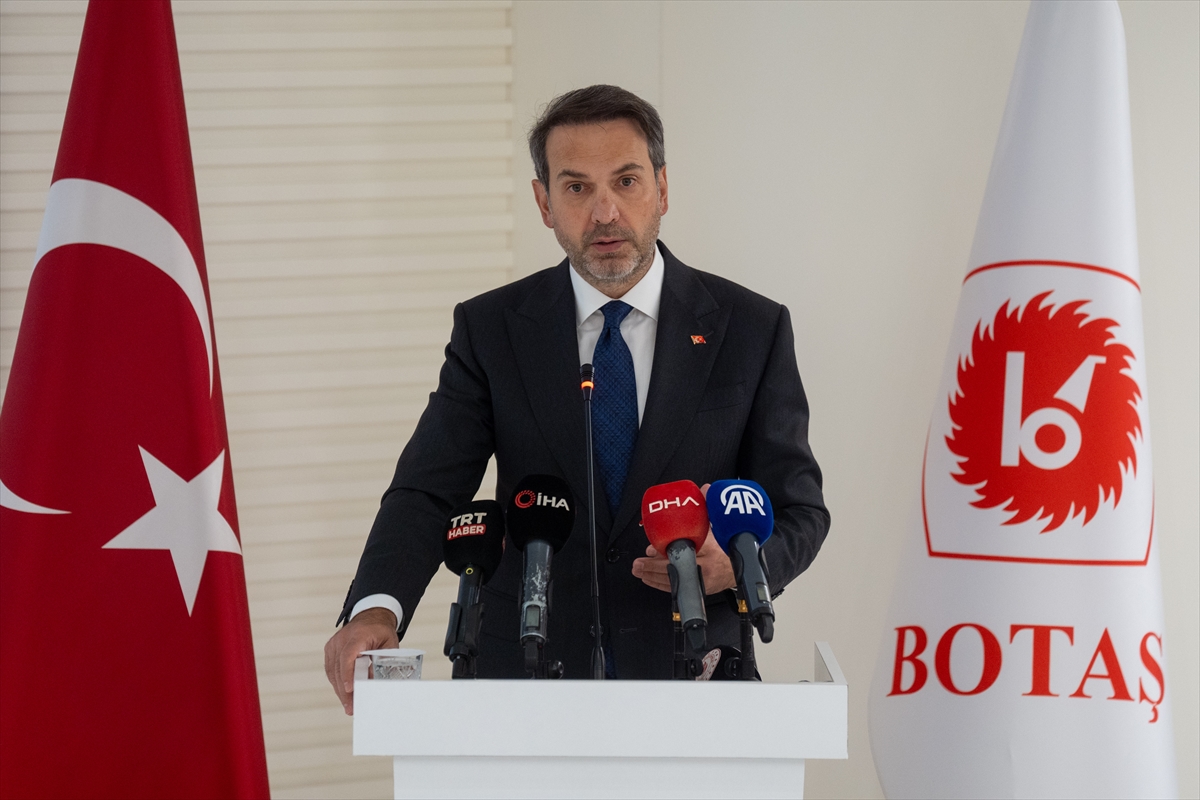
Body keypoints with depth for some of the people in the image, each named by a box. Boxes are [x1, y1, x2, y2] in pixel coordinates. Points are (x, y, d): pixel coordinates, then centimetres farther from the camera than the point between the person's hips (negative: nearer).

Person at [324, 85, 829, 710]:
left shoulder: (752, 328, 4)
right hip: (526, 677, 0)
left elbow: (798, 510, 6)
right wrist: (376, 609, -25)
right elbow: (427, 493, -4)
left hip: (691, 683, 0)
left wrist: (739, 563, -18)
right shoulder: (489, 329, 5)